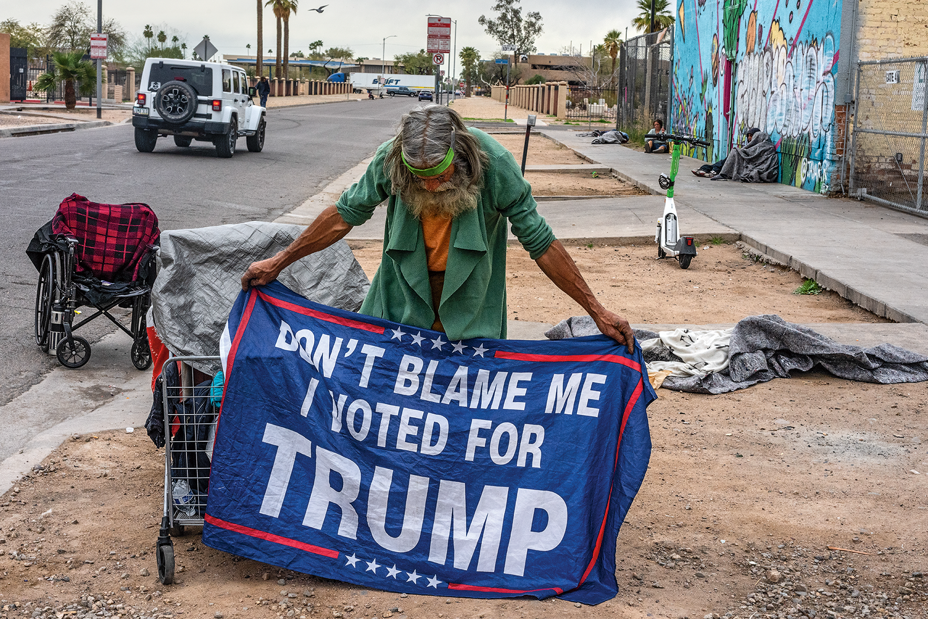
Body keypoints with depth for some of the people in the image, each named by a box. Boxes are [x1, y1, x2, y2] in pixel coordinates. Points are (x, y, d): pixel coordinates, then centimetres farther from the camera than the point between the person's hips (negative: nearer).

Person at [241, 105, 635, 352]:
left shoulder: (494, 165, -25)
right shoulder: (389, 158, -19)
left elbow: (540, 243, -17)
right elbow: (346, 214, -3)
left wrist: (597, 311, -16)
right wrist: (278, 263, 0)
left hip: (470, 304, -2)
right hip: (404, 301, 2)